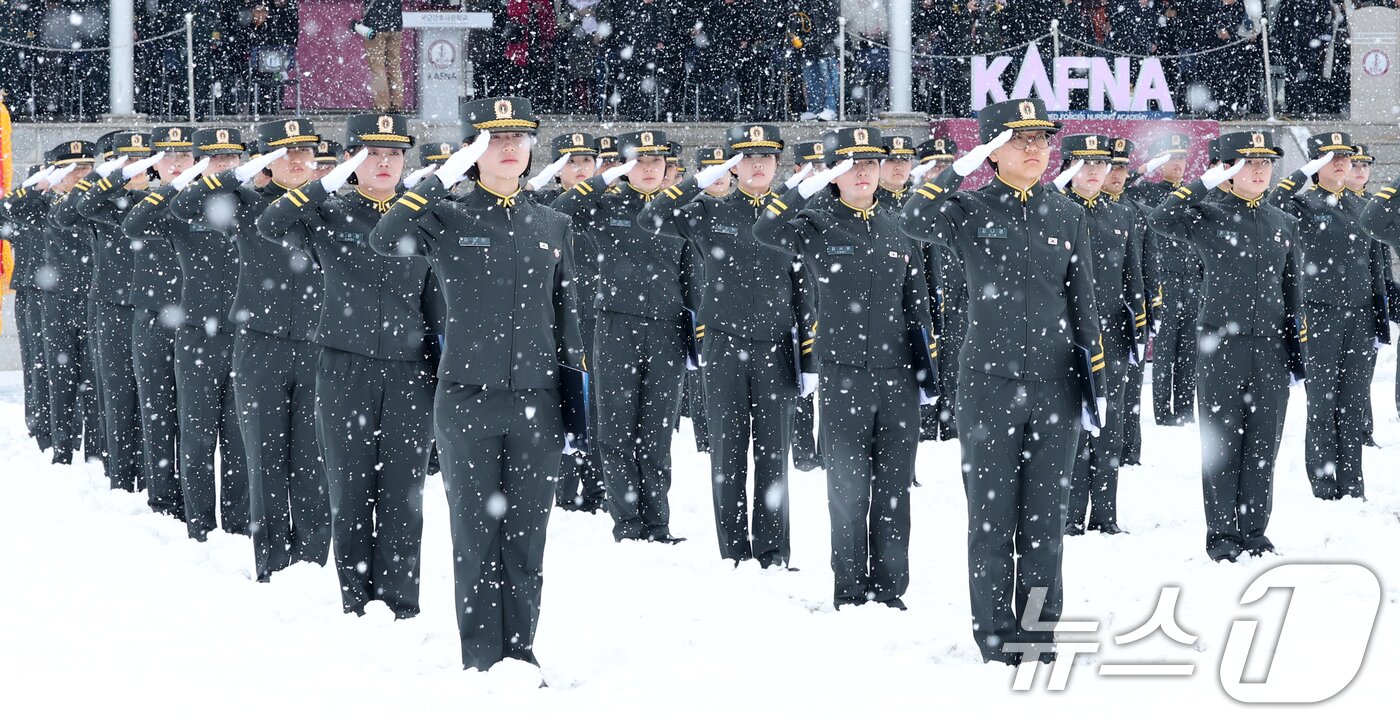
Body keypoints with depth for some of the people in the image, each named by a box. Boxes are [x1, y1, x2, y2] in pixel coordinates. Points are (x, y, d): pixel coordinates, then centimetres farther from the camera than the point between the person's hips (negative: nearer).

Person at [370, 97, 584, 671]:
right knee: (477, 536, 1)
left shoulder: (551, 226, 10)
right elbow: (384, 241, -20)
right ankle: (482, 662, 6)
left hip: (536, 406, 3)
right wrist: (443, 178, -21)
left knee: (527, 538, 6)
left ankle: (520, 657, 13)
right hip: (468, 403, -3)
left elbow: (566, 320, 13)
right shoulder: (448, 220, 0)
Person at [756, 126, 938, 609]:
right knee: (849, 486, -1)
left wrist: (927, 371, 10)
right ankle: (850, 590, 7)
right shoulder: (817, 228, 1)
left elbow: (917, 307, 14)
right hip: (844, 375, -3)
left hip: (897, 376, 3)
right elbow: (765, 232, -19)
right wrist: (809, 187, -26)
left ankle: (889, 588, 12)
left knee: (893, 487, 5)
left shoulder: (896, 231, 11)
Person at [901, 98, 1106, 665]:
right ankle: (997, 637, 9)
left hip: (1055, 385, 3)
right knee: (993, 517, 2)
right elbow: (915, 223, -23)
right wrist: (960, 168, -23)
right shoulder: (970, 211, -2)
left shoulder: (1068, 216, 8)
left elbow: (1083, 304, 12)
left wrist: (1096, 380, 8)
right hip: (990, 384, -3)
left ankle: (1039, 634, 14)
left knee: (1045, 517, 6)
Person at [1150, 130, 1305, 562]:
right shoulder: (1209, 218, -2)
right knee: (1222, 445, 1)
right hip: (1223, 346, -4)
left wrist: (1298, 349, 11)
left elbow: (1292, 293, 16)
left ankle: (1254, 533, 15)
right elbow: (1163, 220, -23)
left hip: (1271, 348, 4)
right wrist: (1206, 182, -18)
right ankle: (1222, 535, 8)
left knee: (1263, 446, 6)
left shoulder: (1283, 224, 11)